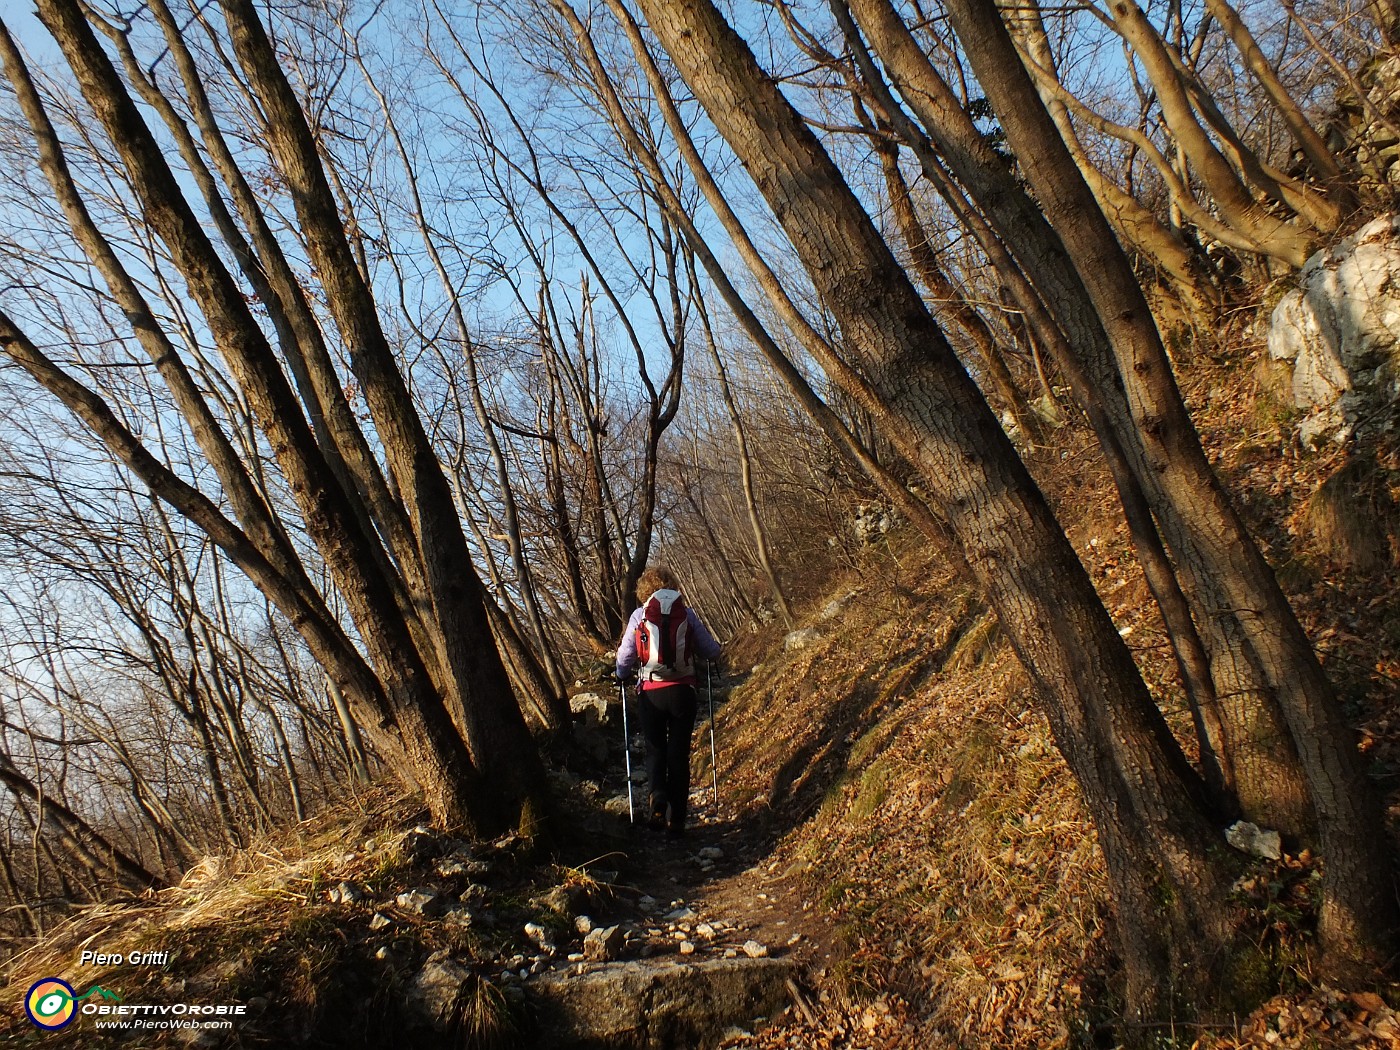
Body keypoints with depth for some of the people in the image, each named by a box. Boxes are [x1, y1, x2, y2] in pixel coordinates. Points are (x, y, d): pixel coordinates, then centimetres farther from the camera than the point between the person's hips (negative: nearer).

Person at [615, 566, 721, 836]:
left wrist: (623, 675, 25)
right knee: (679, 753, 9)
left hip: (651, 693, 0)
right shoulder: (687, 614, 1)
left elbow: (624, 660, 3)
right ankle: (676, 819, 10)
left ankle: (657, 794, -11)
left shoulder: (639, 616, -1)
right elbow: (712, 652, 4)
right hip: (682, 692, 1)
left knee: (655, 749, 15)